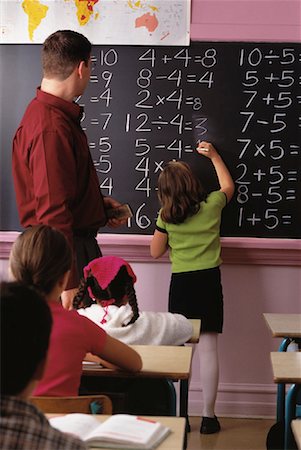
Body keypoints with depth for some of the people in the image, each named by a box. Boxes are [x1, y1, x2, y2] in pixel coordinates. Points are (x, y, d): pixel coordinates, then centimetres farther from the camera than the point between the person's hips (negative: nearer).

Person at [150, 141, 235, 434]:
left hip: (181, 283, 0)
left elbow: (156, 252, 6)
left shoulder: (166, 216, -3)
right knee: (208, 348, 1)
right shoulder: (212, 205, -1)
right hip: (209, 280, 0)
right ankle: (208, 416, 8)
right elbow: (228, 186, 22)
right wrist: (214, 156, 29)